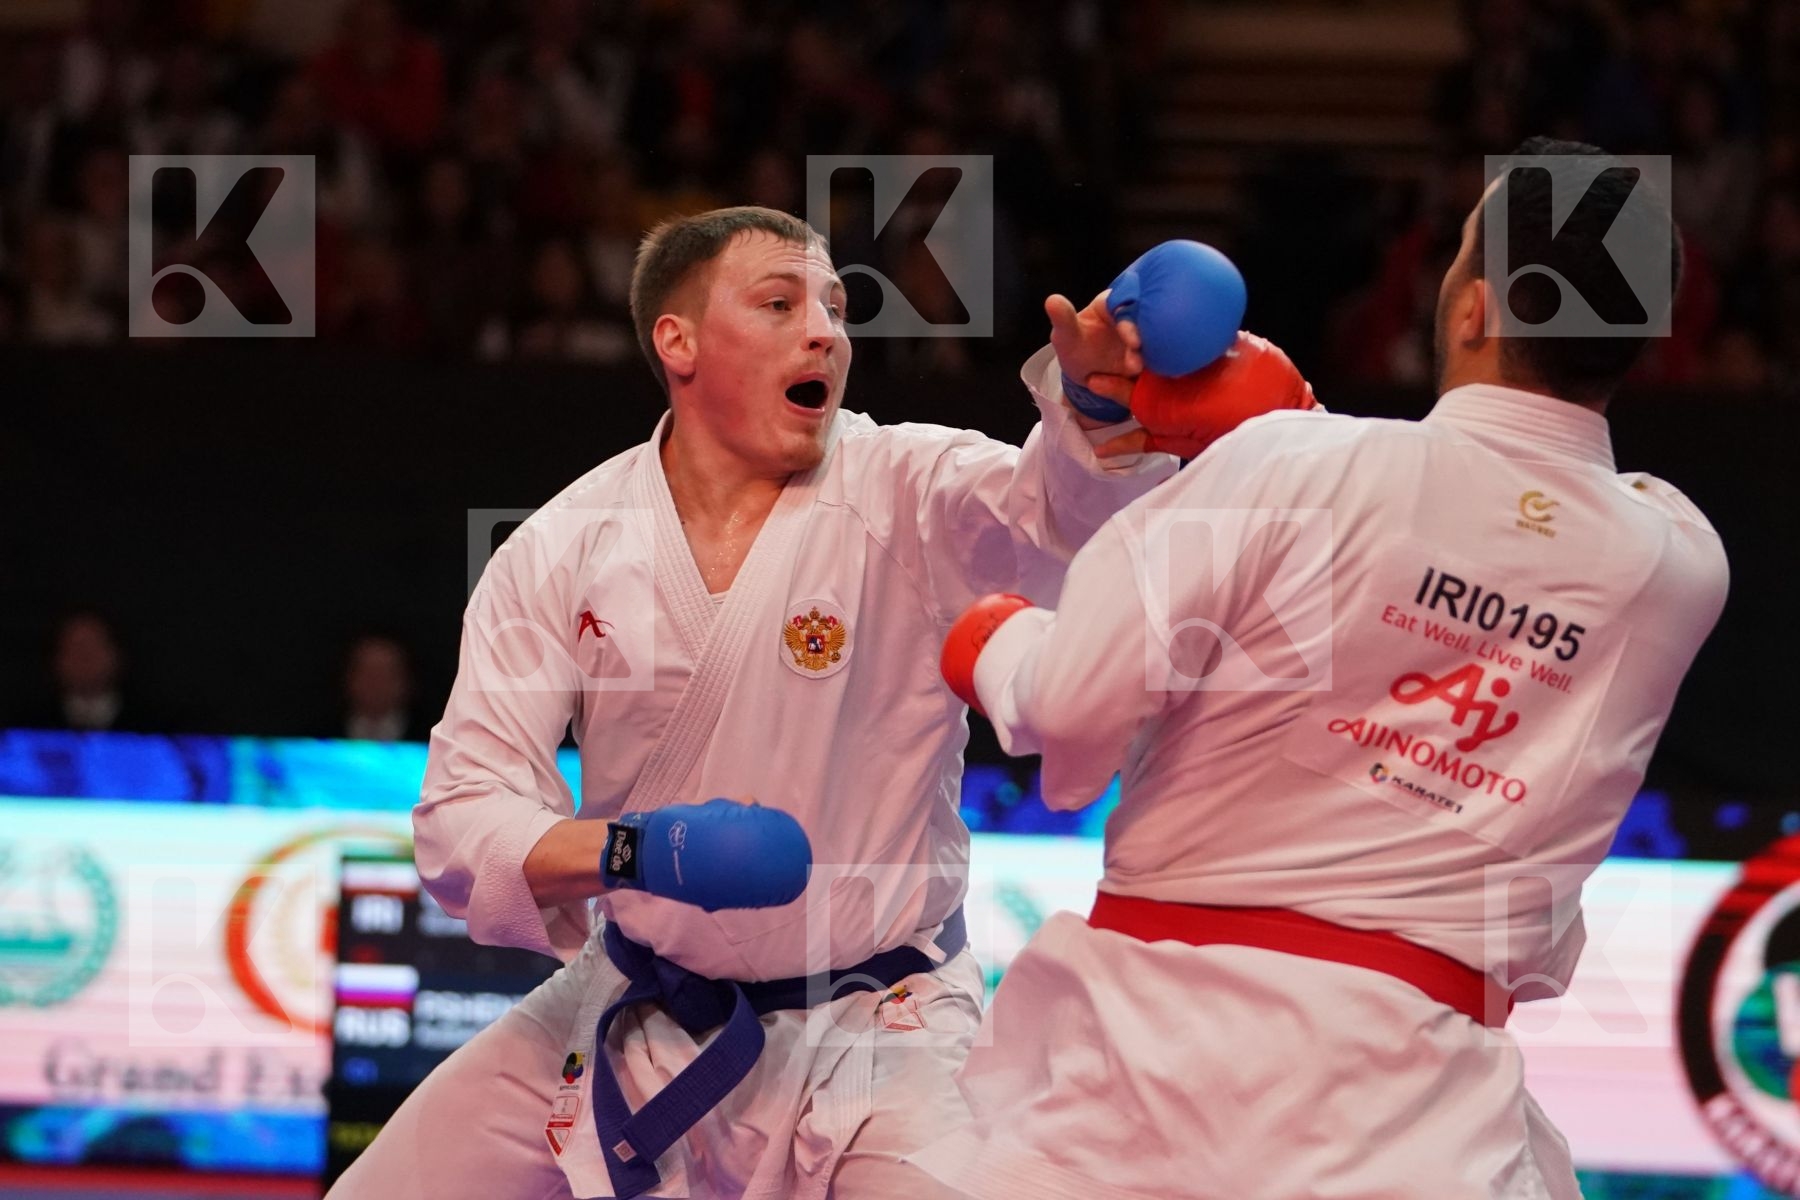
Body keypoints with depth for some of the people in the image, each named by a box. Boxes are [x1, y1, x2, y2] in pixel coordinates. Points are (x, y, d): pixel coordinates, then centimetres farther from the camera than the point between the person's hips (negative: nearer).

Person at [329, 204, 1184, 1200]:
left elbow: (1054, 503, -31)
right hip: (631, 1023, 3)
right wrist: (630, 849, -28)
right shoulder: (564, 549, -4)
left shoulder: (911, 495, -10)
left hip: (867, 1038, -3)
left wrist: (1097, 405, -54)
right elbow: (463, 811, -8)